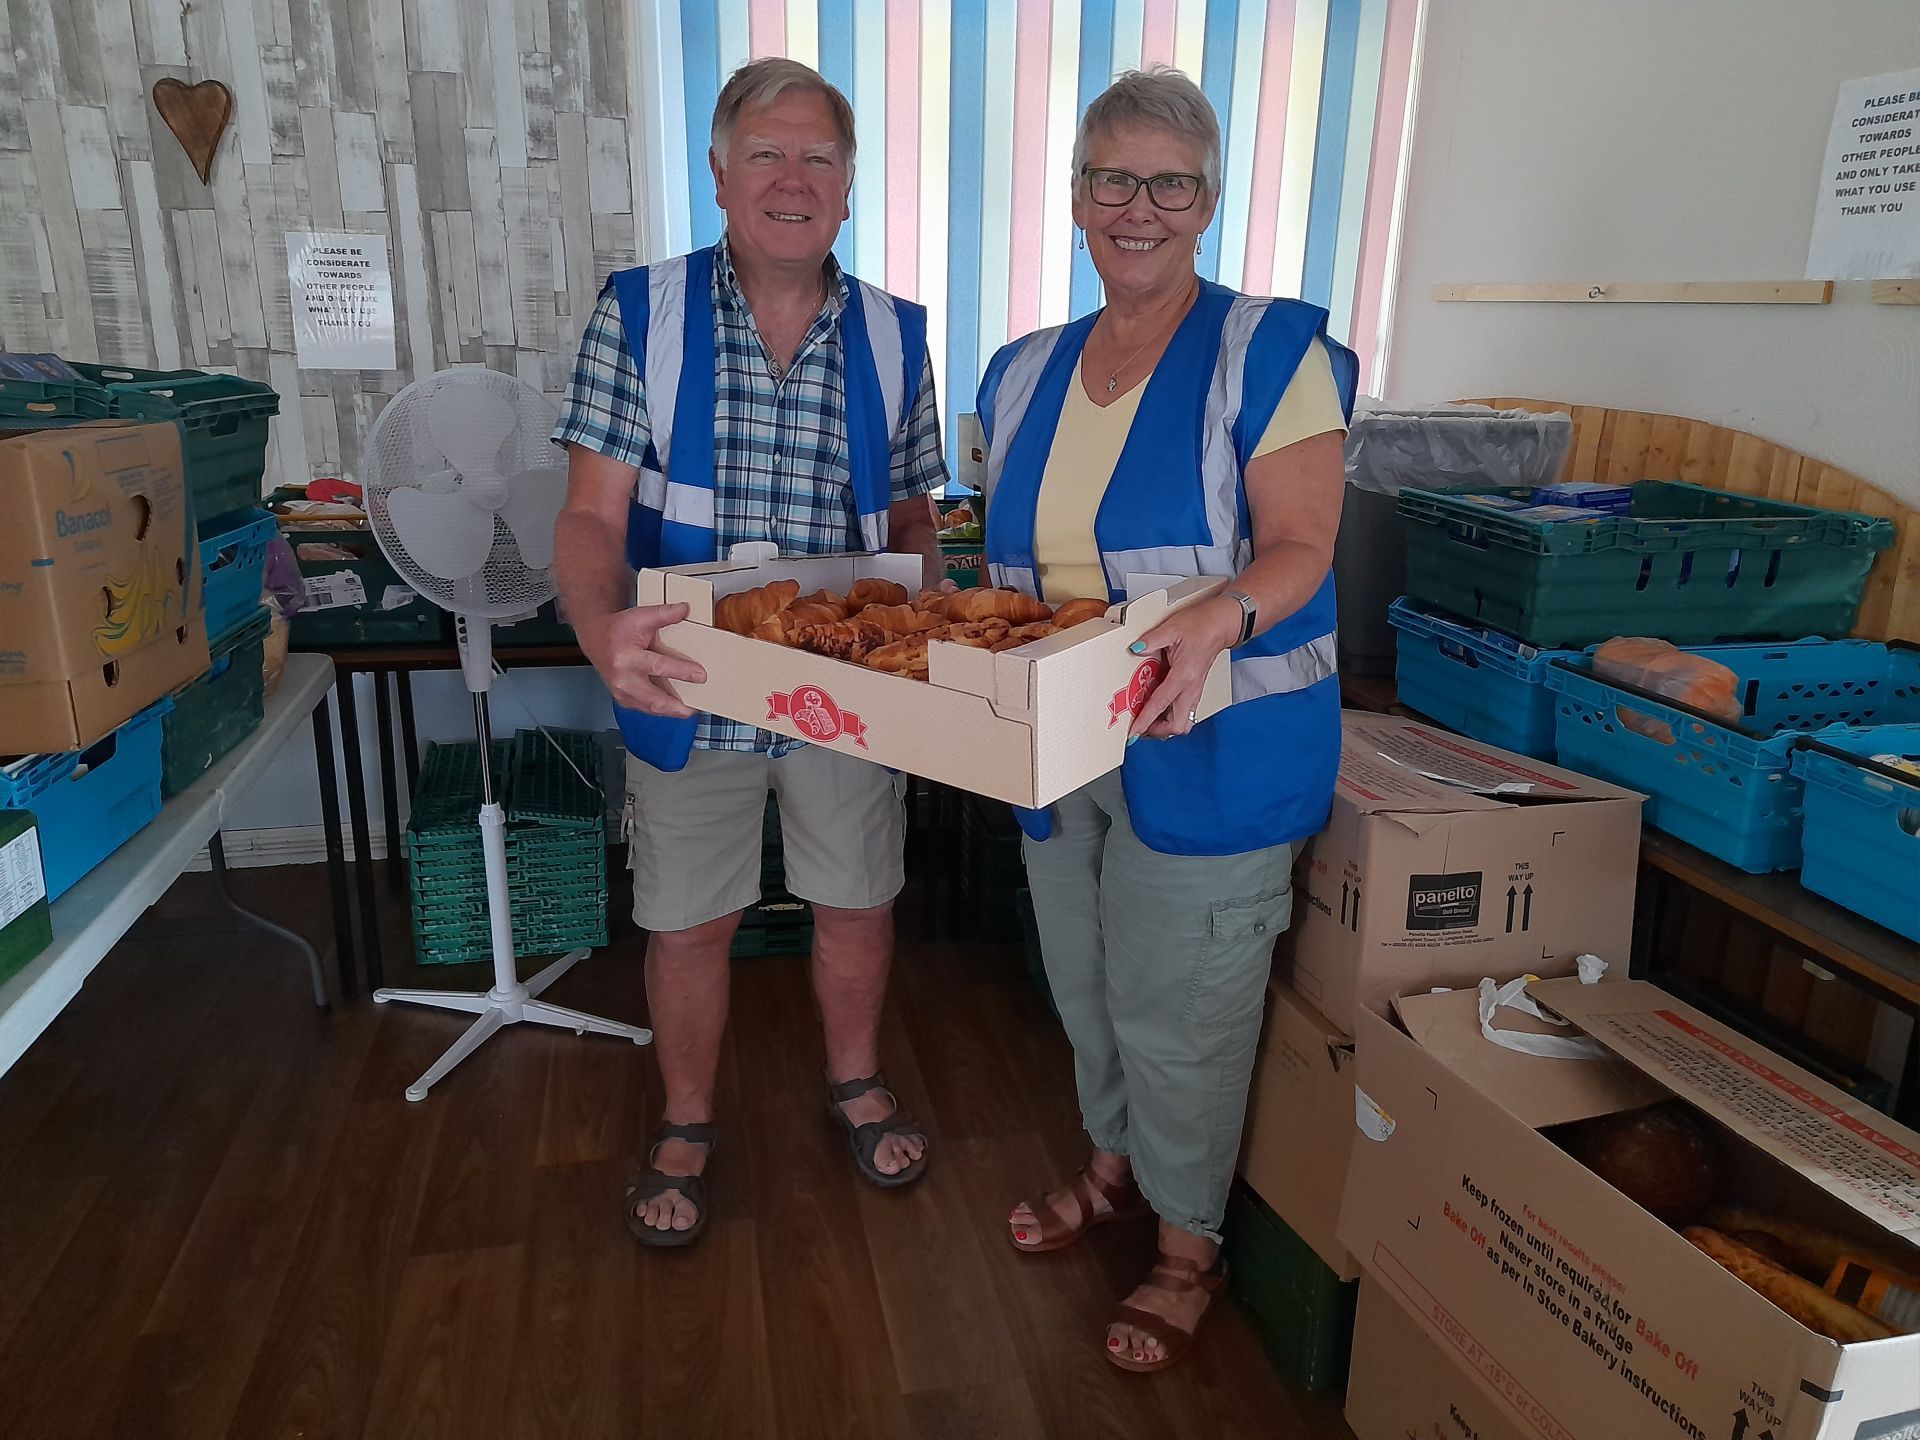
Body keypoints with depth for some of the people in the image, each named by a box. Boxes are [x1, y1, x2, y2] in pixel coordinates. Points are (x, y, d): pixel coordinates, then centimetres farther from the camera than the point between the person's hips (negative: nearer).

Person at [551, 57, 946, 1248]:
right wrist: (606, 631, -33)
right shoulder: (641, 315, -7)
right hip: (692, 690, -1)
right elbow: (594, 512, -12)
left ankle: (856, 1079, 46)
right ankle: (688, 1127, 39)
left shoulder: (894, 337, -1)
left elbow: (911, 515, 6)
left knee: (860, 902, 17)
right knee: (688, 926, 13)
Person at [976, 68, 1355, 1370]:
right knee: (1085, 983, 20)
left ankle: (1191, 1242, 30)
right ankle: (1119, 1163, 47)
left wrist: (1216, 619, -34)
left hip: (1210, 751, -6)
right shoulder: (1024, 373, 9)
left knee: (1176, 1004, 5)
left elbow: (1300, 550, -15)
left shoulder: (1271, 351, -8)